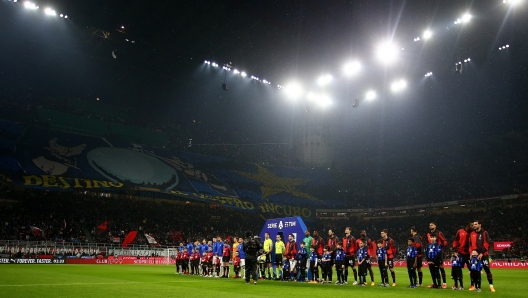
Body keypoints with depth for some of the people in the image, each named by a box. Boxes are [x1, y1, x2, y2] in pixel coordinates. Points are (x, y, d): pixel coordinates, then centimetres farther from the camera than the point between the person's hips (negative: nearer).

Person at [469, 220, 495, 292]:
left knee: (487, 269, -7)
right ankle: (474, 285, 12)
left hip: (484, 255, -4)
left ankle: (491, 286, -1)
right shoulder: (472, 234, 11)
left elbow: (486, 244, -8)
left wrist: (482, 253, -14)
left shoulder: (484, 233, -1)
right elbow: (470, 244, 12)